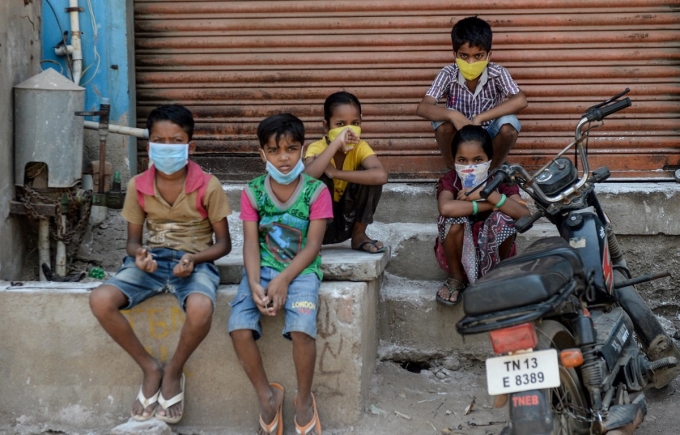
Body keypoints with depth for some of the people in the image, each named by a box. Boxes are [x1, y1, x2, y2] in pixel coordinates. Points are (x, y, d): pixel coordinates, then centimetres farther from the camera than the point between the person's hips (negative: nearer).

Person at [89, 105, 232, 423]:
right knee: (100, 300, -26)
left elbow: (223, 243, -1)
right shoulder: (138, 186, 1)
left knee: (200, 309, -39)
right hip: (150, 261, 3)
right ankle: (150, 368, -5)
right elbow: (133, 240, 8)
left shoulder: (208, 187, -7)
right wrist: (138, 253, -17)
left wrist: (194, 259, -20)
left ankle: (173, 371, -6)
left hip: (194, 262, -3)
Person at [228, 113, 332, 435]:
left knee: (302, 329, -29)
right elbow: (251, 243, -2)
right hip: (263, 268, 2)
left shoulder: (316, 191, -3)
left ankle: (305, 400, -4)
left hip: (301, 269, -2)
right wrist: (254, 284, -19)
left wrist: (283, 281, -19)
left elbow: (312, 246, -7)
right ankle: (267, 397, 0)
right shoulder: (252, 191, 3)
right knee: (239, 328, -23)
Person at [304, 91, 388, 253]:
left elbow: (381, 176, -35)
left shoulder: (360, 147, -14)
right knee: (319, 178, -29)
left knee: (370, 176, -20)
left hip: (349, 220, 3)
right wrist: (336, 143, -44)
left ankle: (359, 235, -4)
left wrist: (336, 173, -36)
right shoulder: (317, 148, -19)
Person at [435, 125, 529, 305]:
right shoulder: (449, 181, -15)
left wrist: (489, 194, -36)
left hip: (493, 255, 1)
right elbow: (446, 208, -40)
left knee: (503, 218, -28)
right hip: (458, 255, -1)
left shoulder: (501, 180, -12)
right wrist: (490, 205, -34)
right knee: (455, 216, -29)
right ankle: (456, 277, -4)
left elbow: (525, 215, -30)